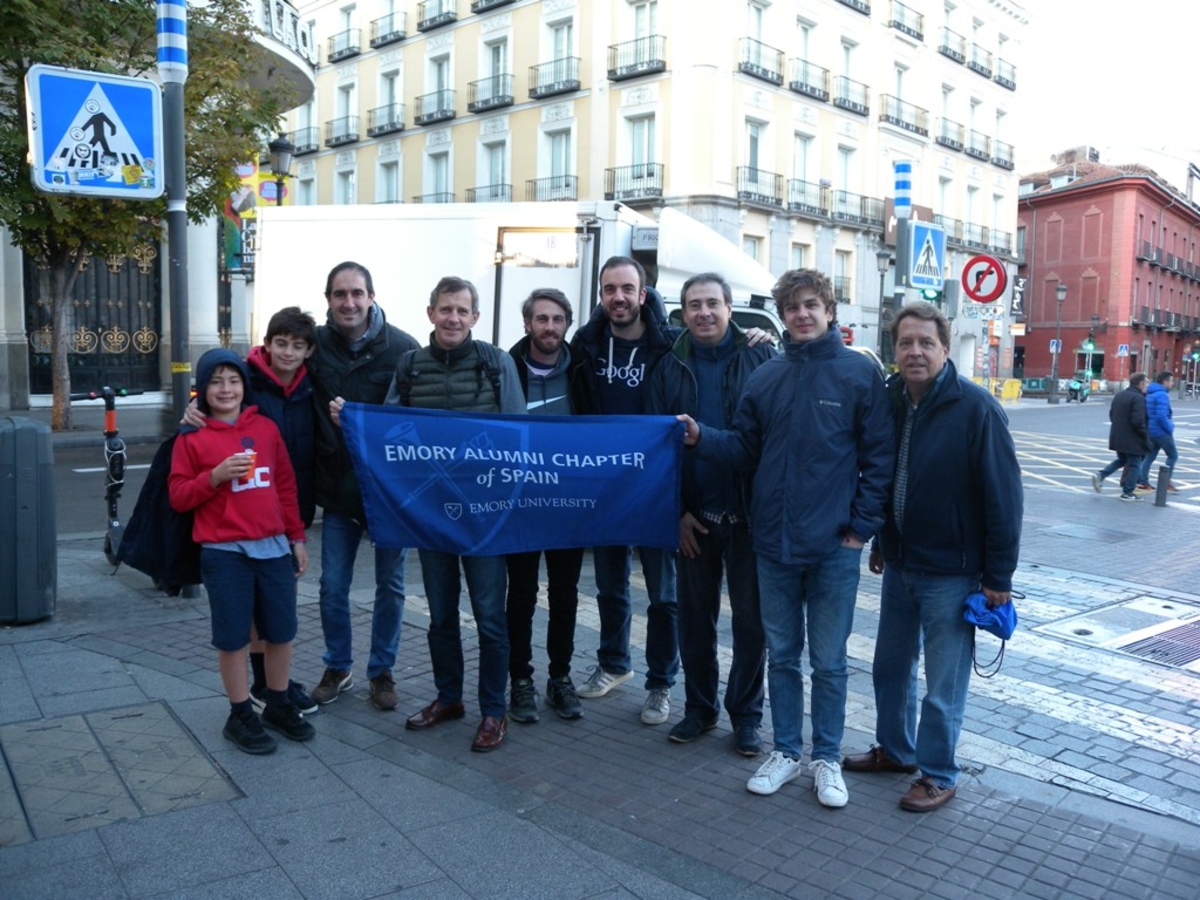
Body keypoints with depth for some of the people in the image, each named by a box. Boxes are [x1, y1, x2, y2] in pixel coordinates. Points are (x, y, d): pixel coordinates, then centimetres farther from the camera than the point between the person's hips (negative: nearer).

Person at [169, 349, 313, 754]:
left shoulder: (266, 428, 8)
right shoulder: (192, 438, -1)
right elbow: (178, 497, -3)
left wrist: (297, 537, 12)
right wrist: (215, 476, -19)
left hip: (274, 546, 3)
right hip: (224, 553, -3)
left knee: (282, 632, 11)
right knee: (233, 638, 6)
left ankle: (279, 705, 29)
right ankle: (241, 716, 21)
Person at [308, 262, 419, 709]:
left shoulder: (402, 348, -11)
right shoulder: (314, 345, -4)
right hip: (338, 487, 2)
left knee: (390, 586, 11)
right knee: (332, 587, 11)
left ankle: (382, 671, 29)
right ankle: (337, 667, 32)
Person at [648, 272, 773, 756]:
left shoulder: (760, 357, -2)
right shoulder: (670, 368, 6)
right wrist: (678, 511, -2)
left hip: (748, 512, -2)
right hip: (693, 515, 3)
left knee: (751, 618, 7)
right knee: (695, 615, 13)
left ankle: (746, 715, 22)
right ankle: (700, 707, 29)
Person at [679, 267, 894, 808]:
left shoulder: (859, 373, -4)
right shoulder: (766, 377, 6)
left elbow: (879, 457, -4)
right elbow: (746, 449, 8)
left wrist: (861, 526, -8)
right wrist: (701, 438, -9)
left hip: (833, 546, -3)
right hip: (774, 542, 3)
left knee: (828, 661, 9)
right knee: (781, 655, 14)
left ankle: (827, 758, 25)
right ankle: (785, 752, 29)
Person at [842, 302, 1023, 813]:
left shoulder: (977, 408, -15)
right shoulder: (888, 401, 1)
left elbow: (1003, 495, -14)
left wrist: (998, 576, -14)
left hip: (951, 573, -6)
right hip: (899, 565, 6)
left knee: (943, 684, 5)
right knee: (890, 667, 18)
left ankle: (937, 775, 23)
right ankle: (894, 749, 38)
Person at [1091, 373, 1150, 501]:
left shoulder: (1119, 396, 9)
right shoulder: (1138, 398, -17)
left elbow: (1111, 415, 15)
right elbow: (1138, 421, -23)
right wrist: (1145, 437, -13)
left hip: (1117, 436, 8)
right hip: (1132, 439, -8)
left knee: (1122, 460, 23)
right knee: (1134, 465, 5)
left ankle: (1101, 475, 6)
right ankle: (1127, 492, 8)